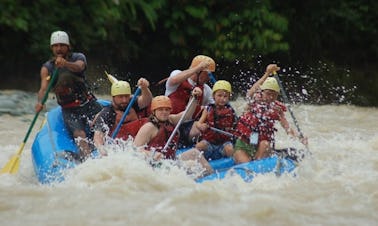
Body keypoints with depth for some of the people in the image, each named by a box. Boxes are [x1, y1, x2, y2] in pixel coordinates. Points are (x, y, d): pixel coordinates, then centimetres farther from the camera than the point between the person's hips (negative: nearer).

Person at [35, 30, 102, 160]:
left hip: (89, 104, 1)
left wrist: (65, 64, -47)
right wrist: (40, 102, -36)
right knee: (80, 135, -27)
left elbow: (79, 67, -23)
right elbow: (43, 88, -12)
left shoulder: (78, 57, 3)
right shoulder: (47, 68, 5)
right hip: (69, 111, -1)